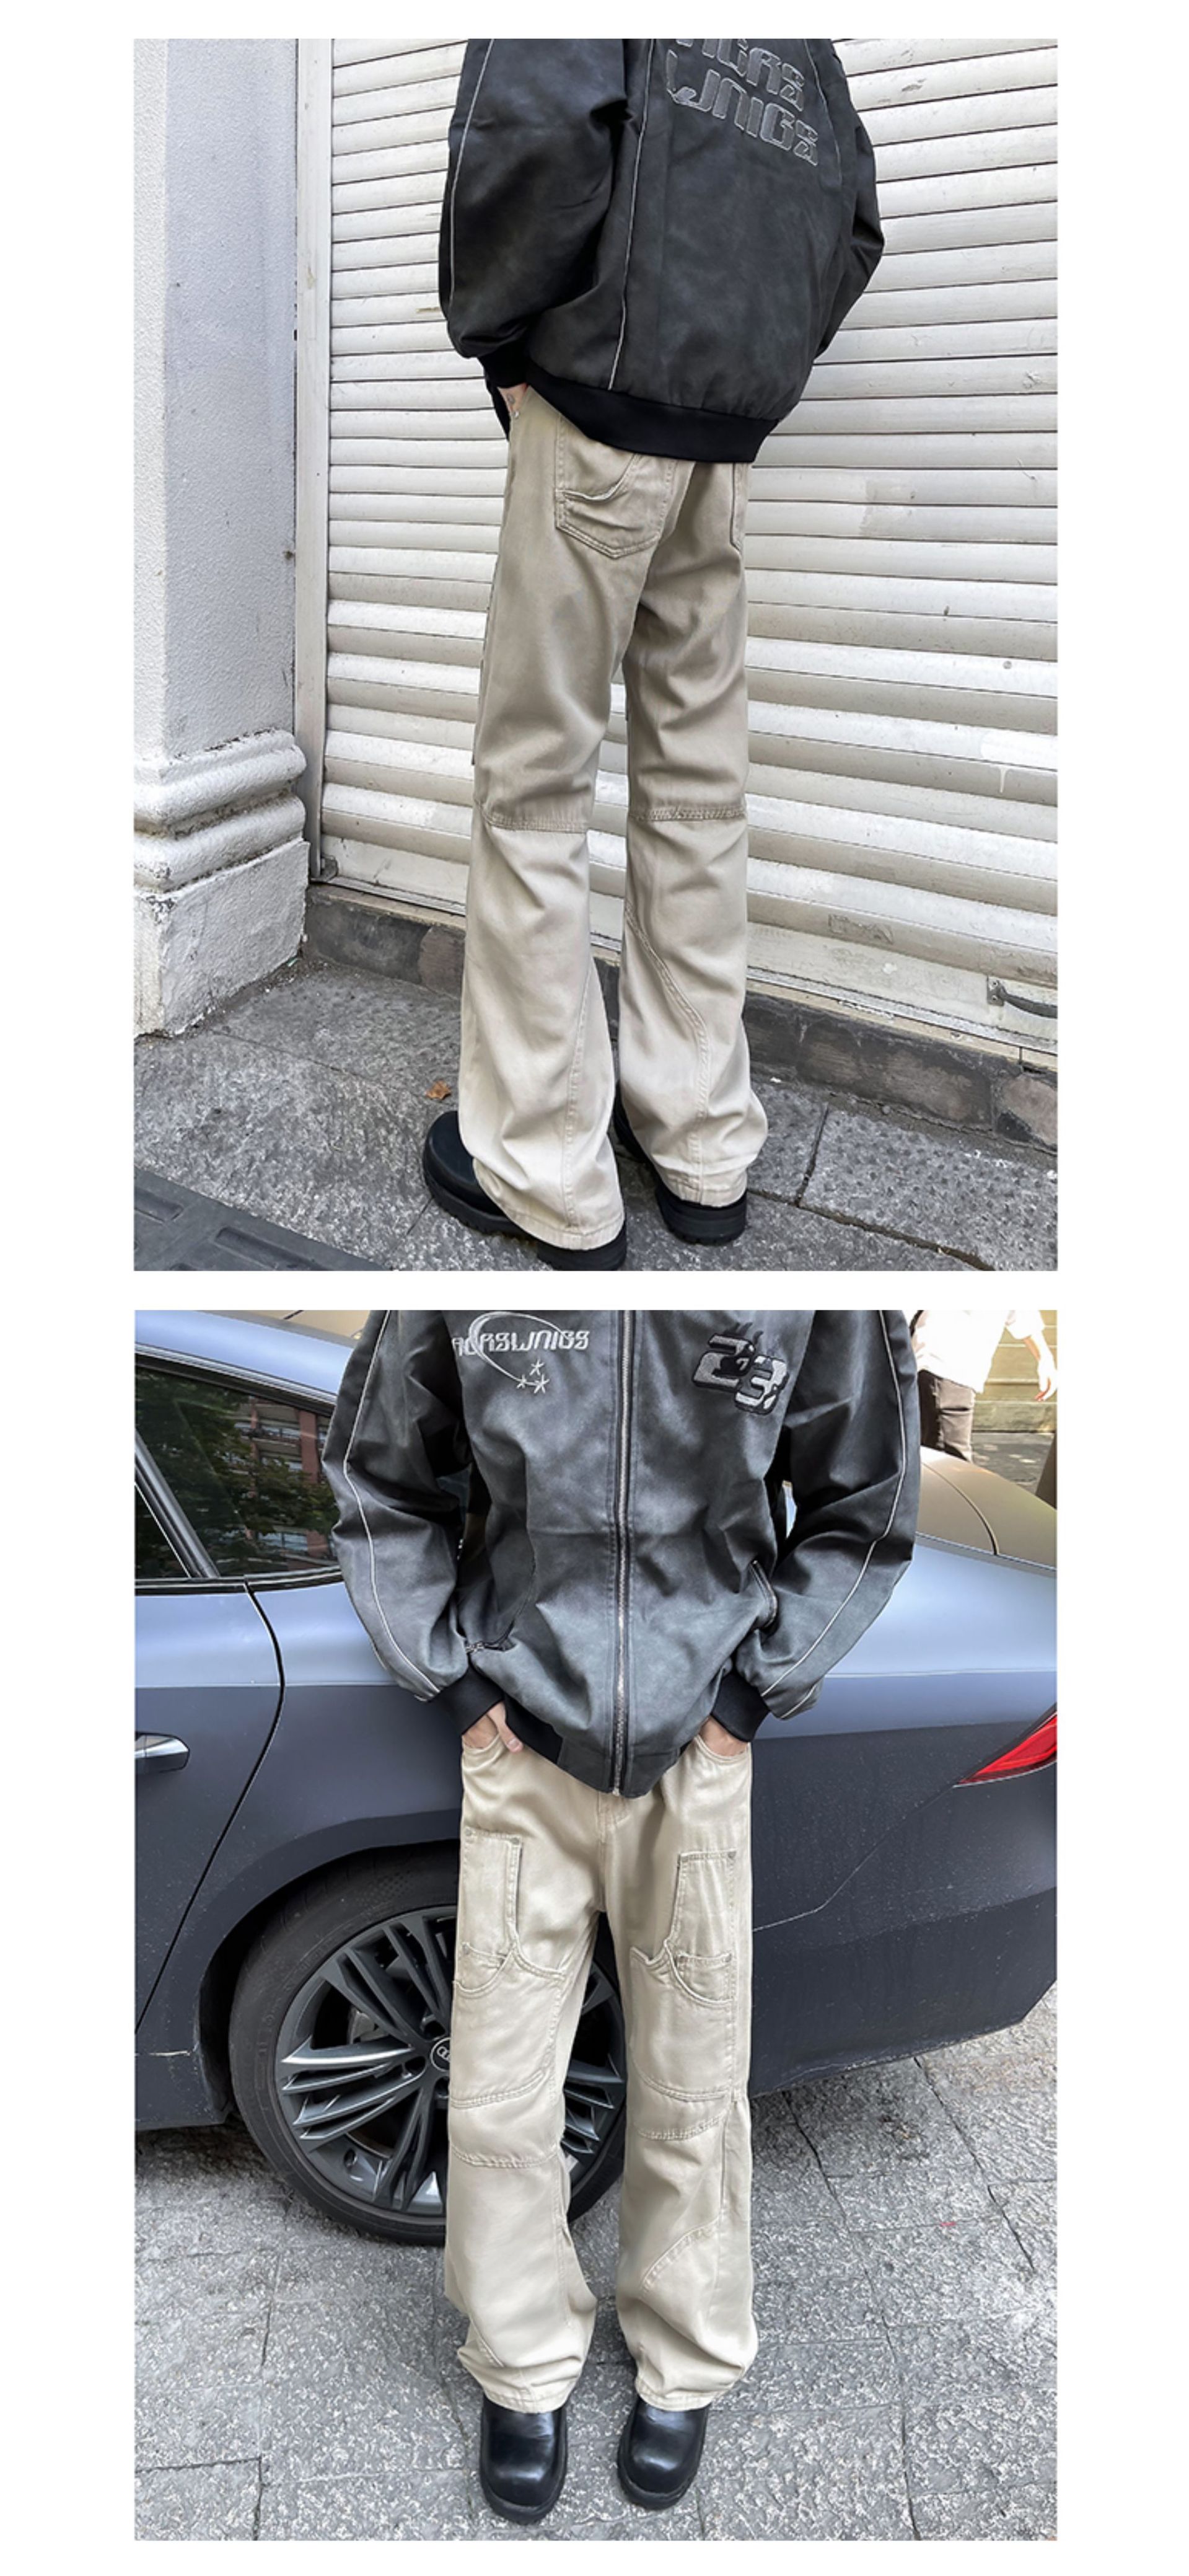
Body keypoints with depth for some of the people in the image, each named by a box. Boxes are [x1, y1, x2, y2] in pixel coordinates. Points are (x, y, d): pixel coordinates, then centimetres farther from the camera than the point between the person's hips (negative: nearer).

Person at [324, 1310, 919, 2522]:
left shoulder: (822, 1306, -15)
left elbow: (866, 1509, 0)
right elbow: (379, 1482, 2)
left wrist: (755, 1689, -4)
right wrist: (449, 1678, -2)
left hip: (701, 1758, 0)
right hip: (522, 1754, 1)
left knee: (693, 2100, 13)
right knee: (498, 2102, 9)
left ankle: (682, 2367, 39)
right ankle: (524, 2370, 35)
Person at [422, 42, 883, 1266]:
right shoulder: (804, 40, 19)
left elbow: (533, 126, -19)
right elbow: (852, 223, 19)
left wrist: (492, 331, -6)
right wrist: (763, 361, 16)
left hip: (597, 401, -7)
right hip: (726, 444, 7)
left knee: (533, 781, -2)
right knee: (696, 781, 9)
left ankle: (543, 1176, 0)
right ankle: (703, 1145, 14)